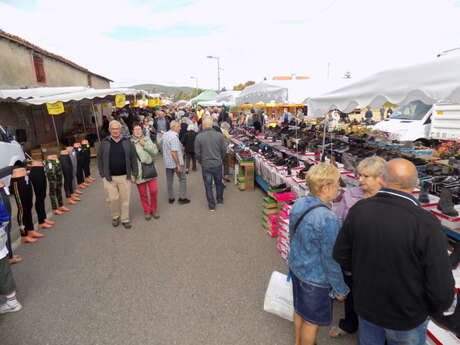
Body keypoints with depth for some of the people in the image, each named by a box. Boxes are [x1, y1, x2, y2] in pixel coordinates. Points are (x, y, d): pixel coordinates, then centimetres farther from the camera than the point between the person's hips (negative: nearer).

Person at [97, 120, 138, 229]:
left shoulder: (127, 142, 2)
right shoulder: (104, 143, 2)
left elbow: (133, 158, 3)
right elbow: (100, 159, 7)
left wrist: (134, 174, 0)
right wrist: (102, 174, 2)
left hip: (124, 176, 0)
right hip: (109, 177, 0)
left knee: (125, 199, 6)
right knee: (112, 199, 3)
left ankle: (125, 219, 21)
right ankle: (115, 216, 28)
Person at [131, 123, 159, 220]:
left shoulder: (147, 139, 7)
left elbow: (155, 151, 0)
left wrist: (145, 145, -12)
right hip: (138, 170, -2)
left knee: (154, 190, 2)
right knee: (143, 193, 7)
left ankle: (154, 209, 23)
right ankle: (147, 211, 25)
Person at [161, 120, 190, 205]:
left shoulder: (164, 135, 8)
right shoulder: (174, 136, -20)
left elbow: (163, 149, 15)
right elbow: (174, 152, -25)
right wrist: (178, 164, -22)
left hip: (167, 162, 8)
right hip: (175, 162, -8)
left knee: (169, 180, 14)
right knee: (182, 179, 6)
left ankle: (171, 198, 23)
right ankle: (182, 198, 9)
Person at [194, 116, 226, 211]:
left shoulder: (199, 136, -13)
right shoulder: (219, 135, -9)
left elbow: (197, 152, -7)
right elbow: (223, 150, -2)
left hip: (205, 165, -2)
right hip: (217, 164, 2)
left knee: (208, 185, 11)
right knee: (219, 182, 22)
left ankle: (212, 205, 19)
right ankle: (220, 199, 40)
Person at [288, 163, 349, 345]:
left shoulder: (298, 204, -9)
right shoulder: (328, 219, -32)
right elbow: (331, 260, -22)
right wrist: (340, 289, -6)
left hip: (296, 268, 8)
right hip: (315, 279, -8)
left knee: (299, 310, 29)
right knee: (312, 321, 18)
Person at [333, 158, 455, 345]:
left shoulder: (359, 209, -19)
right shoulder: (427, 224, -29)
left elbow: (340, 255, -7)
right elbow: (441, 289, -23)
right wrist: (434, 307, 0)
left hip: (365, 308, 2)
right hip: (407, 317, -2)